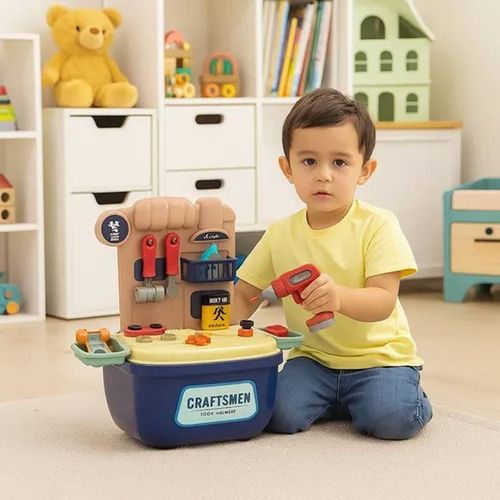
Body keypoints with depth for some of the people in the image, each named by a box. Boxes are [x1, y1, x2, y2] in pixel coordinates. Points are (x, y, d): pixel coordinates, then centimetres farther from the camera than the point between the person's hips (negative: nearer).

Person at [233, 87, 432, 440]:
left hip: (380, 355, -3)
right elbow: (243, 296, 8)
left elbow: (384, 301, -21)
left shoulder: (377, 225, -12)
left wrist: (339, 296, -42)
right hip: (313, 358, 3)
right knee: (281, 416, -22)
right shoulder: (280, 234, 0)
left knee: (391, 419, -29)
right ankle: (337, 400, 9)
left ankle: (411, 397, 8)